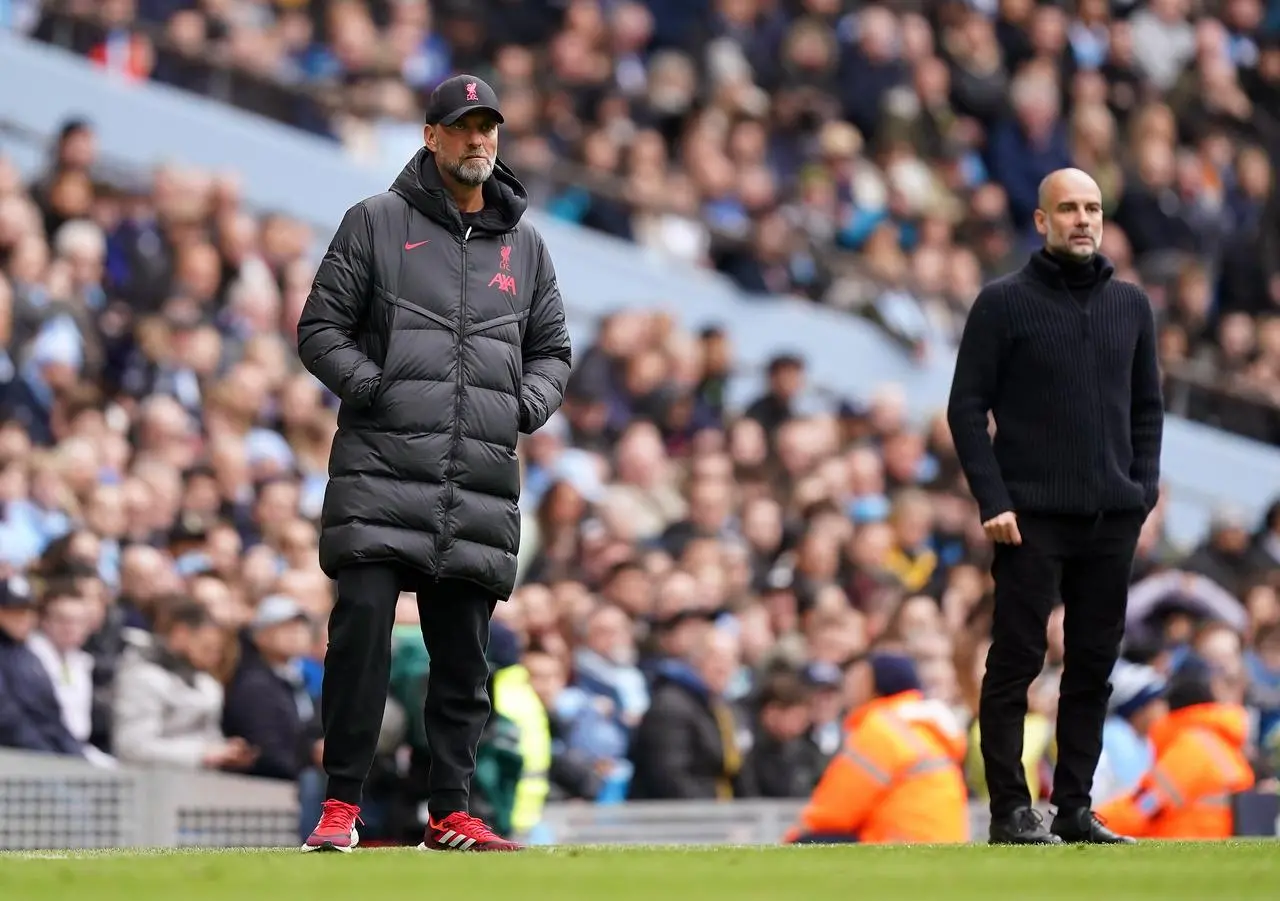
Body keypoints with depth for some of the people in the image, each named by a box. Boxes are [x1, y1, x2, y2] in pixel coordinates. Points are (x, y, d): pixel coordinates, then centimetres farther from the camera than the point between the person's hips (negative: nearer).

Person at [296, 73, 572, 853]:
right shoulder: (375, 224, 6)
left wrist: (526, 405, 3)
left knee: (464, 656, 5)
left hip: (482, 484, 4)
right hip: (381, 473, -4)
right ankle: (342, 806, -8)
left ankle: (450, 813, 11)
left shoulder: (526, 246, 17)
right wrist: (373, 387, -11)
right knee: (362, 627, -13)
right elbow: (320, 329, 5)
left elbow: (553, 351, 23)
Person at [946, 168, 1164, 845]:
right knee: (1016, 662, -3)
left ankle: (1076, 807, 12)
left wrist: (1144, 488, 3)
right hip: (1032, 518, -5)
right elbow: (966, 409, -4)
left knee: (1095, 664, 6)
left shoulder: (1131, 305, 12)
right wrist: (993, 501, -12)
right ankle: (1011, 809, 0)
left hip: (1113, 521, 5)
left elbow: (1146, 406, 17)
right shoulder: (1003, 303, -2)